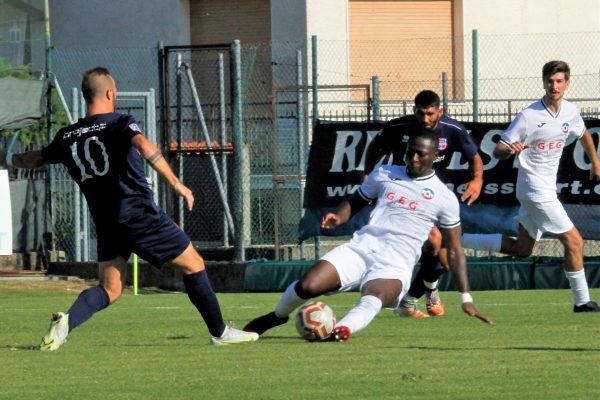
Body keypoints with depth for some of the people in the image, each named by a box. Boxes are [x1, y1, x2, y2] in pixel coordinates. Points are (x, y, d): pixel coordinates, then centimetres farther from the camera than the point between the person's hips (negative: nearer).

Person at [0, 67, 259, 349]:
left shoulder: (67, 137, 10)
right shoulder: (120, 123, -6)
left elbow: (35, 159, 24)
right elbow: (145, 147, -25)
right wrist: (175, 183, -26)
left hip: (106, 224, 5)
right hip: (141, 215, -5)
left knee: (109, 290, 8)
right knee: (193, 265, 10)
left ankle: (67, 322, -20)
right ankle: (219, 332, 15)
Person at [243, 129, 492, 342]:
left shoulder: (444, 198, 7)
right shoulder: (384, 174, 15)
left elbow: (454, 251, 11)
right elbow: (355, 202, 26)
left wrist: (466, 298, 7)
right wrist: (337, 217, 1)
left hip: (395, 266, -3)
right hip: (360, 248, 3)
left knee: (373, 299, -37)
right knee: (307, 286, -17)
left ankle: (343, 330, -64)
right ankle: (277, 316, 11)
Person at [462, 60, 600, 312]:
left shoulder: (571, 112, 2)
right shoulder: (529, 117, -17)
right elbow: (497, 151, -15)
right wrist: (510, 150, -37)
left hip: (547, 188, 8)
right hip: (535, 189, -8)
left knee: (522, 249, 15)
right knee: (574, 241, -8)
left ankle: (456, 240, 19)